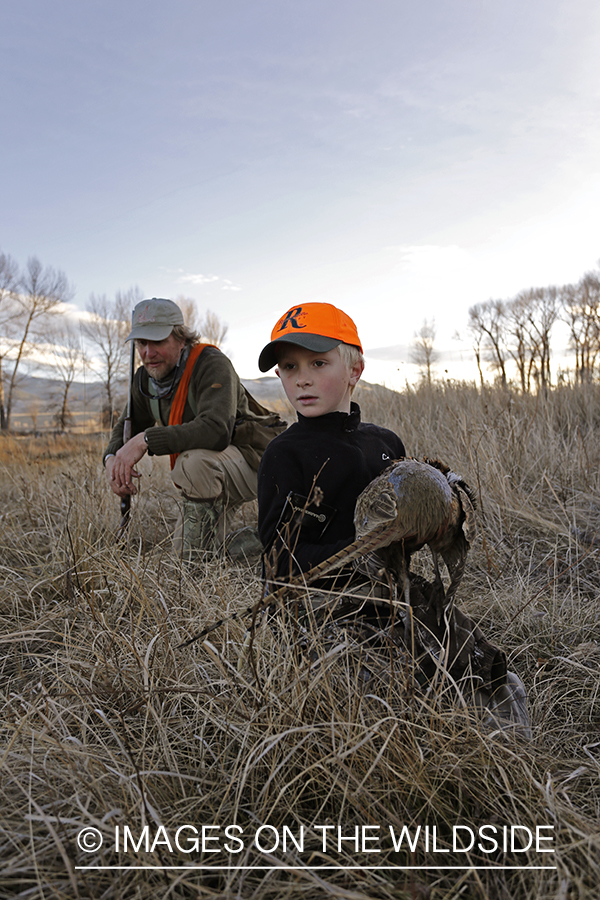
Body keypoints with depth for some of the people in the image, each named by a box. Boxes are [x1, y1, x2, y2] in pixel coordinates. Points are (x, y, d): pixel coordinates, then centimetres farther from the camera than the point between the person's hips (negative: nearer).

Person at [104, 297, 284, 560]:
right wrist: (113, 458, -15)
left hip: (255, 459, -8)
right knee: (183, 552, 12)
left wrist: (146, 439, -40)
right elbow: (127, 426, 9)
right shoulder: (145, 378, 0)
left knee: (194, 462, -39)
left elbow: (217, 430, -40)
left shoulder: (212, 364, -25)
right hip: (213, 475, 8)